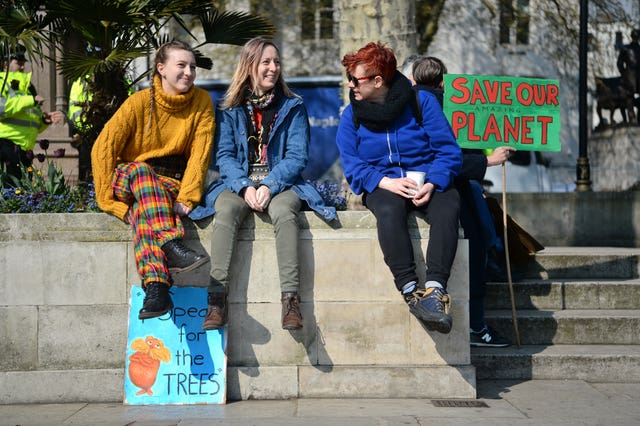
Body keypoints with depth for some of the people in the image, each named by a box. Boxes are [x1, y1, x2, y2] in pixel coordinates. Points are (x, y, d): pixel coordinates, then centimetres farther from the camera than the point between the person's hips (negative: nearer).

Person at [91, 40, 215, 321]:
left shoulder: (202, 102, -2)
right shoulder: (140, 102, -7)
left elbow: (200, 154, -8)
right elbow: (103, 148, -11)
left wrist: (186, 198, -21)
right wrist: (111, 200, -20)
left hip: (174, 183, 0)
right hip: (130, 180, 0)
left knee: (144, 209, -35)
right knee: (140, 170, -38)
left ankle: (155, 287, -55)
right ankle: (172, 247, -55)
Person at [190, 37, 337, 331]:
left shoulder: (292, 107, 8)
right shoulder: (229, 109, 10)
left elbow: (297, 156, -1)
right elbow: (224, 155, 2)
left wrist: (269, 186, -17)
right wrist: (245, 187, -17)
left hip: (281, 183, -1)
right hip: (239, 183, 1)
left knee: (283, 211, -35)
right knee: (225, 211, -33)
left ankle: (290, 299, -40)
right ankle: (216, 299, -38)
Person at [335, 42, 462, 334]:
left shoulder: (421, 101, 1)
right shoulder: (351, 114, 7)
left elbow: (448, 150, -2)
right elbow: (351, 164, -1)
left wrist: (432, 184, -20)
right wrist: (386, 182, -20)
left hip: (427, 181, 0)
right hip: (381, 186, 0)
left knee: (448, 206, -35)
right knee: (389, 209, -37)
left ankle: (434, 288, -45)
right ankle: (409, 290, -42)